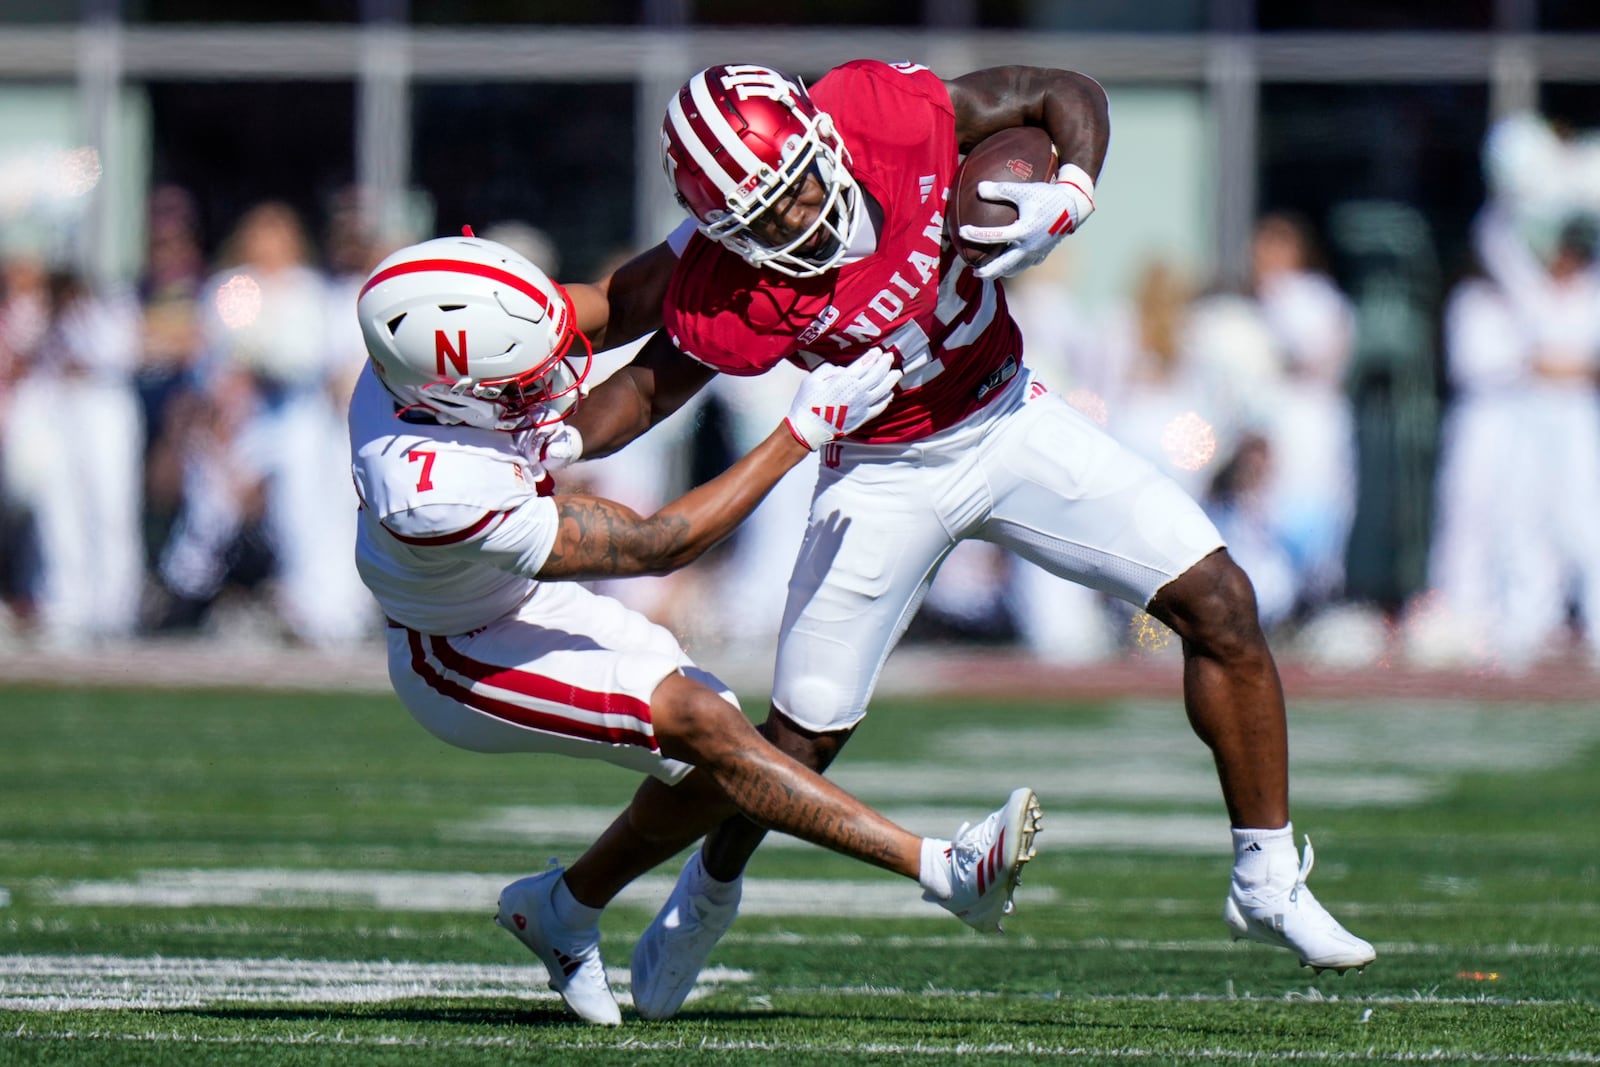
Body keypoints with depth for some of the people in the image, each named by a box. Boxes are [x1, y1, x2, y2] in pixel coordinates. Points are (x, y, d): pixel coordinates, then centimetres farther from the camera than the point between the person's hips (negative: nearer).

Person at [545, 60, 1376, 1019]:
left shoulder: (887, 113, -24)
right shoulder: (732, 294, -28)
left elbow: (1071, 97, -11)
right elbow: (652, 382, -9)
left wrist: (1071, 194, -29)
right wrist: (553, 445, -27)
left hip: (1015, 422, 3)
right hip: (887, 473, -2)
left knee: (1220, 604, -7)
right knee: (805, 735, 1)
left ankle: (1268, 879, 5)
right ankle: (708, 894, 34)